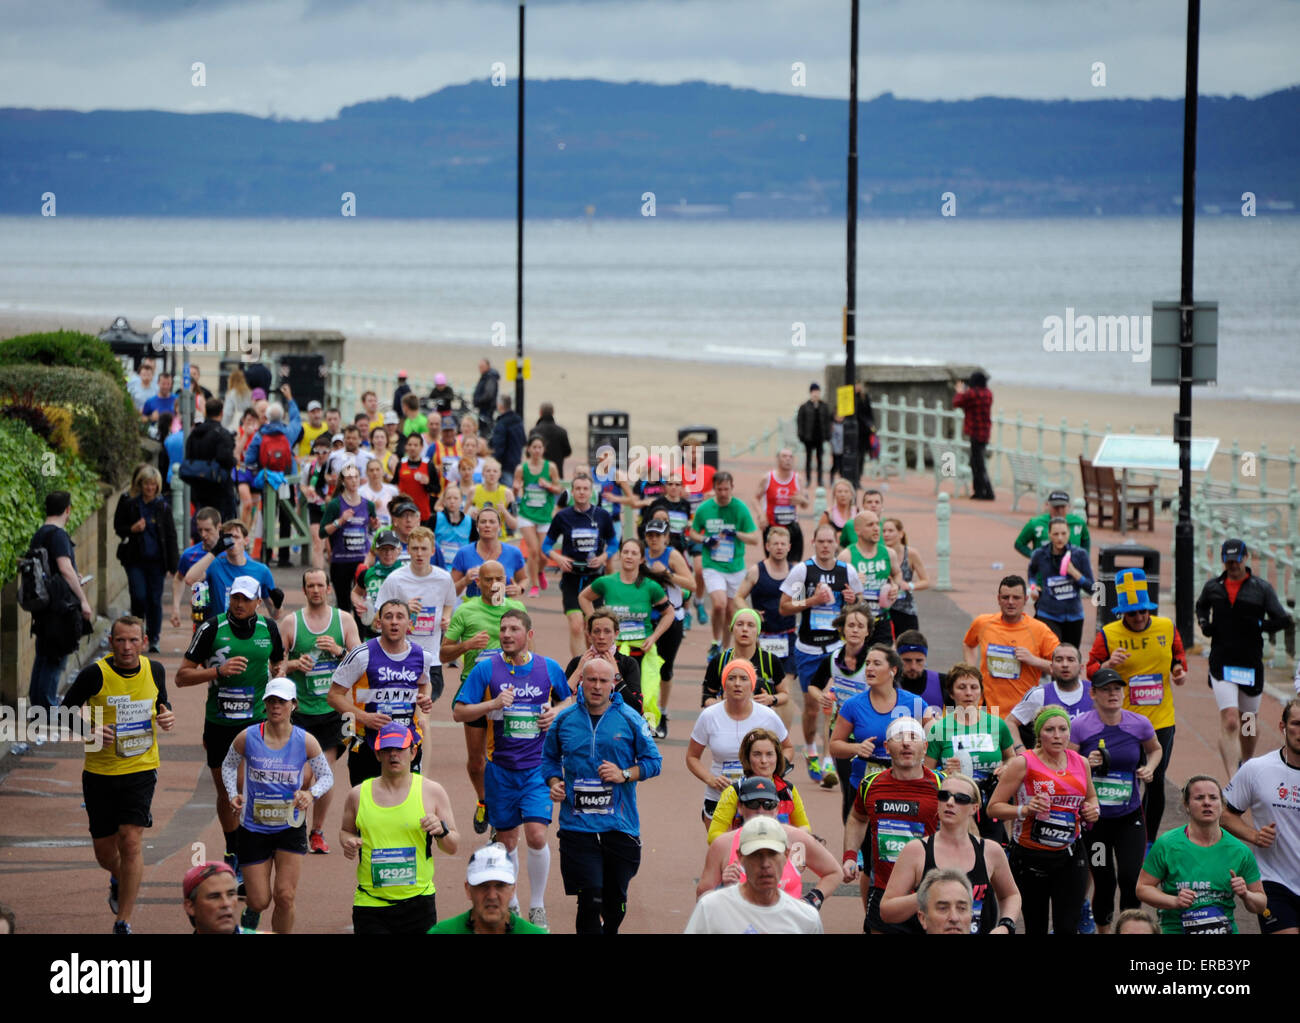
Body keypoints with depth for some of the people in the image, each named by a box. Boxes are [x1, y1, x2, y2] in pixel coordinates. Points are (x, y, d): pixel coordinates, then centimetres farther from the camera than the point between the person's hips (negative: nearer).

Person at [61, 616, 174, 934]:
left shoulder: (154, 671, -1)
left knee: (131, 841, -14)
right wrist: (89, 732, -23)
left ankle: (123, 923, -7)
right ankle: (118, 878, 49)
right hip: (99, 772, 0)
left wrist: (166, 716, -4)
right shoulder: (95, 674, -13)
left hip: (141, 768, 0)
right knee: (105, 851, 10)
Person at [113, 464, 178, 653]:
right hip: (135, 559, -1)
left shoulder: (163, 506, 1)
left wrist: (172, 565, 0)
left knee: (155, 600, 3)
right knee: (139, 596, -9)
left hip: (156, 559, 1)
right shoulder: (128, 502, 0)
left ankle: (154, 639, 15)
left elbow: (171, 536, 4)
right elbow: (118, 527, 8)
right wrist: (132, 529, -15)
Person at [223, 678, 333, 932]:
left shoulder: (305, 742, -9)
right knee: (259, 901, 2)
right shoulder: (247, 738, -10)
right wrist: (232, 795, -8)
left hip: (291, 827, 0)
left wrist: (311, 794, -18)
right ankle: (251, 912, 40)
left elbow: (327, 776, 3)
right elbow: (228, 765, 9)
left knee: (285, 897, -7)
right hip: (253, 828, 0)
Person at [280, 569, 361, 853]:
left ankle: (317, 831, 19)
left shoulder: (344, 620, 5)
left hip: (332, 709, 2)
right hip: (300, 709, -2)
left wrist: (338, 650, -15)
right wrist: (294, 664, -17)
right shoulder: (290, 622, 0)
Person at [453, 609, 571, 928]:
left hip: (538, 767, -1)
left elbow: (569, 698, 19)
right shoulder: (486, 668, -3)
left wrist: (557, 711, -3)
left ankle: (537, 907, 3)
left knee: (536, 835, -13)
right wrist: (493, 704, -18)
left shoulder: (549, 669, 1)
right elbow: (459, 712, -3)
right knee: (506, 840, 9)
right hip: (500, 768, 1)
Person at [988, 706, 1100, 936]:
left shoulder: (1080, 763, 5)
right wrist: (1024, 810, -24)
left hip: (1069, 857, 3)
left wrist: (1092, 811, 2)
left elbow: (1091, 797, 24)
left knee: (1068, 928, -5)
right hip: (1030, 856, -3)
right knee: (1036, 928, 7)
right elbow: (994, 807, -8)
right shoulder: (1024, 763, -9)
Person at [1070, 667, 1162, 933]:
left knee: (1131, 878, -11)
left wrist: (1149, 769, 0)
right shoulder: (1080, 726, -9)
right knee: (1103, 882, 5)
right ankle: (1104, 931, 25)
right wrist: (1085, 764, -22)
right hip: (1094, 818, -1)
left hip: (1129, 816, 1)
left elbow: (1155, 749, 19)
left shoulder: (1139, 724, -2)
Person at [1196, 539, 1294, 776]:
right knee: (1230, 722, -16)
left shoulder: (1261, 588, -1)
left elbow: (1283, 619, -4)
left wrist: (1259, 626, -13)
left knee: (1247, 722, 16)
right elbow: (1201, 606, 26)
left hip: (1251, 665, 1)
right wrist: (1204, 624, 8)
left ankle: (1246, 763, 42)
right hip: (1221, 663, -1)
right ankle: (1230, 780, -22)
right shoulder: (1213, 587, 5)